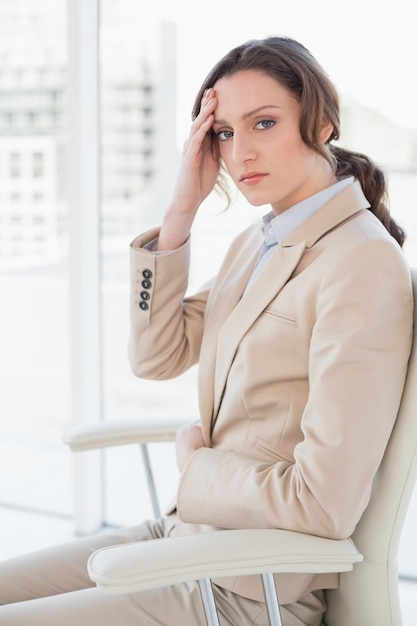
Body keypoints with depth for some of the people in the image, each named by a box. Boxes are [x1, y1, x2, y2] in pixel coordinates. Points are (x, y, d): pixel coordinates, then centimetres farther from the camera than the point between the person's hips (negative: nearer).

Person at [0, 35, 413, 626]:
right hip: (188, 533, 8)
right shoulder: (255, 243, 8)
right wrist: (180, 212, -2)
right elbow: (157, 355, 7)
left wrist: (194, 462, -8)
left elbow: (326, 503, -25)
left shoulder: (362, 264, -21)